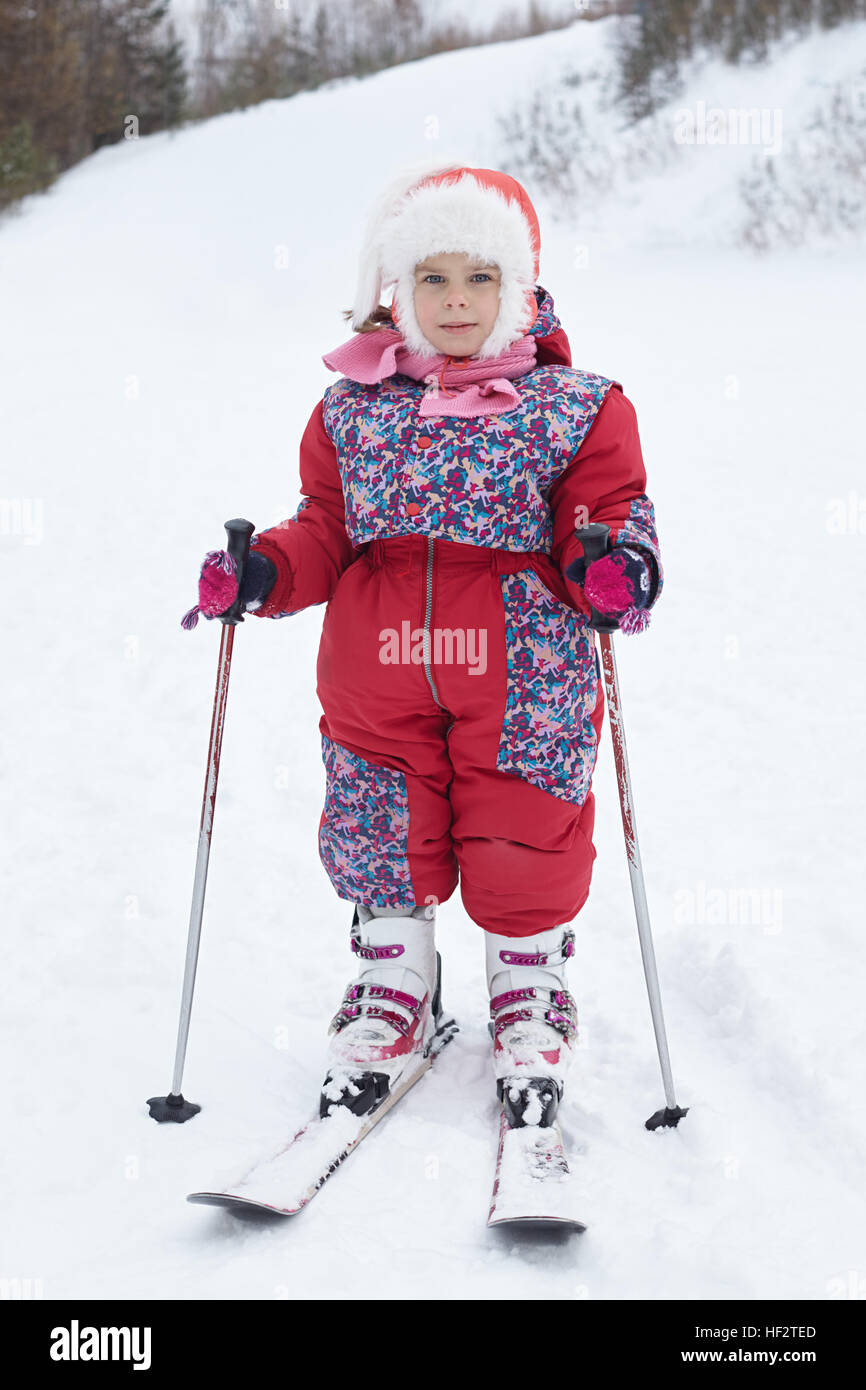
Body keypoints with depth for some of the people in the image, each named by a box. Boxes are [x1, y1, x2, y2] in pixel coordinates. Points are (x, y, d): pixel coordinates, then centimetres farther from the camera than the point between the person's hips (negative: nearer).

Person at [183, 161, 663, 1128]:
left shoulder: (574, 407, -1)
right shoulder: (352, 408, 5)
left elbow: (610, 511, -1)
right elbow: (326, 531, 9)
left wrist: (612, 567, -23)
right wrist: (264, 573, -10)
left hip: (525, 676, -2)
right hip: (376, 676, 2)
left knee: (524, 852, 5)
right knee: (384, 845, 12)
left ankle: (529, 998, 31)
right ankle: (392, 992, 35)